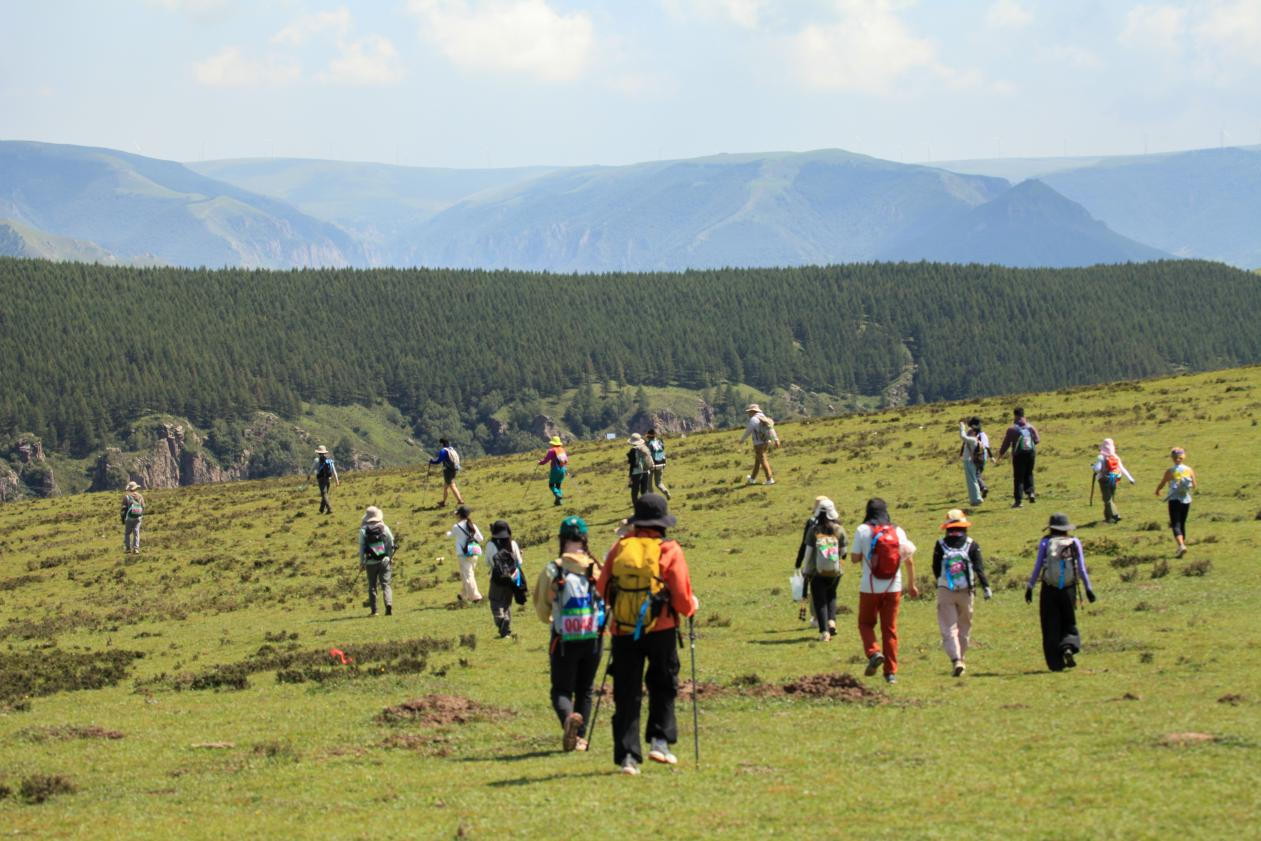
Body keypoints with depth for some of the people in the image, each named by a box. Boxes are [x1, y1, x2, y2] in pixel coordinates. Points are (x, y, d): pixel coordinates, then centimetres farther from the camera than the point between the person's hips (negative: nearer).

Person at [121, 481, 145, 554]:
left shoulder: (126, 496, -5)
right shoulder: (140, 496, 5)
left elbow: (124, 509, -5)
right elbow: (143, 508, 8)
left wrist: (123, 518, 2)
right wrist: (142, 516, 18)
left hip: (129, 518, -3)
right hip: (138, 517, 3)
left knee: (127, 533, 9)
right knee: (136, 533, 4)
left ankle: (128, 548, 3)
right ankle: (136, 549, -3)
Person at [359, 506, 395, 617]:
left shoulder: (364, 530, -5)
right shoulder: (384, 528, -1)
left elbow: (361, 547, -4)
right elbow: (391, 544, 1)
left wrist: (361, 562, 2)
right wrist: (391, 558, 13)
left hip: (371, 563, -1)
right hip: (384, 561, 1)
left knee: (372, 586, 10)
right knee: (386, 585, 1)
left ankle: (373, 610, 10)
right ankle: (389, 604, -21)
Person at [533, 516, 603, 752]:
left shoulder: (552, 570, -5)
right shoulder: (596, 569, -4)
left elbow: (541, 607, 4)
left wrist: (550, 620, 27)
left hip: (564, 640, -2)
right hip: (593, 638, 2)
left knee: (561, 690, 5)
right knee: (585, 689, 18)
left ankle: (569, 717, -26)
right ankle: (580, 737, 15)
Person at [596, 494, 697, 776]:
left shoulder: (620, 547, 2)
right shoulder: (669, 551, -6)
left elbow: (602, 589, 8)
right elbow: (682, 600, -8)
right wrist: (692, 605, 15)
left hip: (623, 631, 2)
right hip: (660, 630, -2)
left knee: (626, 694, 6)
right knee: (663, 687, 19)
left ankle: (627, 755, 0)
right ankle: (660, 740, 8)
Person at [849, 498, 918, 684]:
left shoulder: (863, 530, -7)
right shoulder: (898, 531, 2)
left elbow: (854, 558, -5)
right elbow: (909, 560, 4)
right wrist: (912, 585, 14)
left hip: (870, 588, -2)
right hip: (893, 588, 2)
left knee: (866, 623, 15)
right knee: (890, 629, 9)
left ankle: (873, 652, -12)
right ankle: (891, 672, 8)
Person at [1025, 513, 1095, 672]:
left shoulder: (1046, 542, -1)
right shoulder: (1074, 543, 2)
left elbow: (1037, 567, -3)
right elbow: (1081, 569, 0)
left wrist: (1030, 587, 2)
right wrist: (1088, 588, 5)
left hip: (1049, 590, -1)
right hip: (1069, 590, 1)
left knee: (1051, 628, 7)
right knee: (1069, 624, 16)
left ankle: (1056, 663, 4)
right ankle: (1069, 648, -13)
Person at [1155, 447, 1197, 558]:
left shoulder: (1170, 472, -8)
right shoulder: (1189, 470, -2)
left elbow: (1161, 485, 1)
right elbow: (1195, 486, 6)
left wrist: (1157, 491, 23)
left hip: (1174, 500, -3)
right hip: (1186, 500, 3)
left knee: (1176, 525, -5)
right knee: (1182, 524, 19)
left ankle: (1181, 546, -25)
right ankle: (1182, 544, 26)